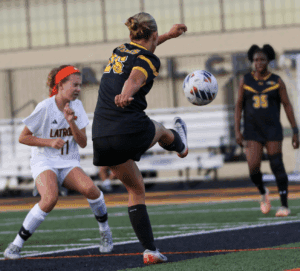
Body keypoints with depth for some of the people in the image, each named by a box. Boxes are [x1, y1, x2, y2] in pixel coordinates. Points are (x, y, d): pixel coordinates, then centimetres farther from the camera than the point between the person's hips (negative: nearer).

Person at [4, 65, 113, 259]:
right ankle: (16, 245, -21)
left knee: (90, 188, -27)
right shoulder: (45, 108, -12)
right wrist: (50, 142, -18)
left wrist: (71, 122, -17)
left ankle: (105, 231, -1)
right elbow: (23, 137, -6)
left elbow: (83, 143, -1)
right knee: (50, 198, -33)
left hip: (69, 163, 4)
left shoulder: (76, 106, 2)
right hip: (44, 162, -4)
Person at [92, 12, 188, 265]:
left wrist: (169, 35, 53)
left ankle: (150, 250, 12)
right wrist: (125, 96, -49)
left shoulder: (119, 51, 17)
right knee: (160, 130, 32)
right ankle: (180, 145, 67)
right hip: (132, 132, -6)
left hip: (102, 138, 6)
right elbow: (135, 79, -29)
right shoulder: (148, 59, -5)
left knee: (136, 190, 17)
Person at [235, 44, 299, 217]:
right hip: (253, 131, 1)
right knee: (253, 168, -12)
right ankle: (263, 193, 19)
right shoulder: (246, 81, 5)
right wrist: (237, 131, -2)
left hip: (273, 131, -1)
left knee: (277, 166, -8)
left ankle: (285, 206, -1)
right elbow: (239, 106, 7)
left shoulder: (277, 81, 1)